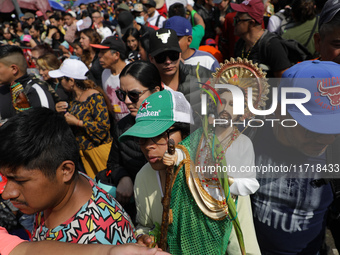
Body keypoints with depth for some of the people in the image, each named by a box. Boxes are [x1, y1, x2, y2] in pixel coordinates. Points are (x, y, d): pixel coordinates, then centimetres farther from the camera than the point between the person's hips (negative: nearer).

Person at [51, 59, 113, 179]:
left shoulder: (94, 96, -16)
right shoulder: (73, 98, 8)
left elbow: (104, 125, -23)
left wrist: (77, 122, -19)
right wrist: (60, 112, -1)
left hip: (100, 148, -7)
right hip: (84, 151, 7)